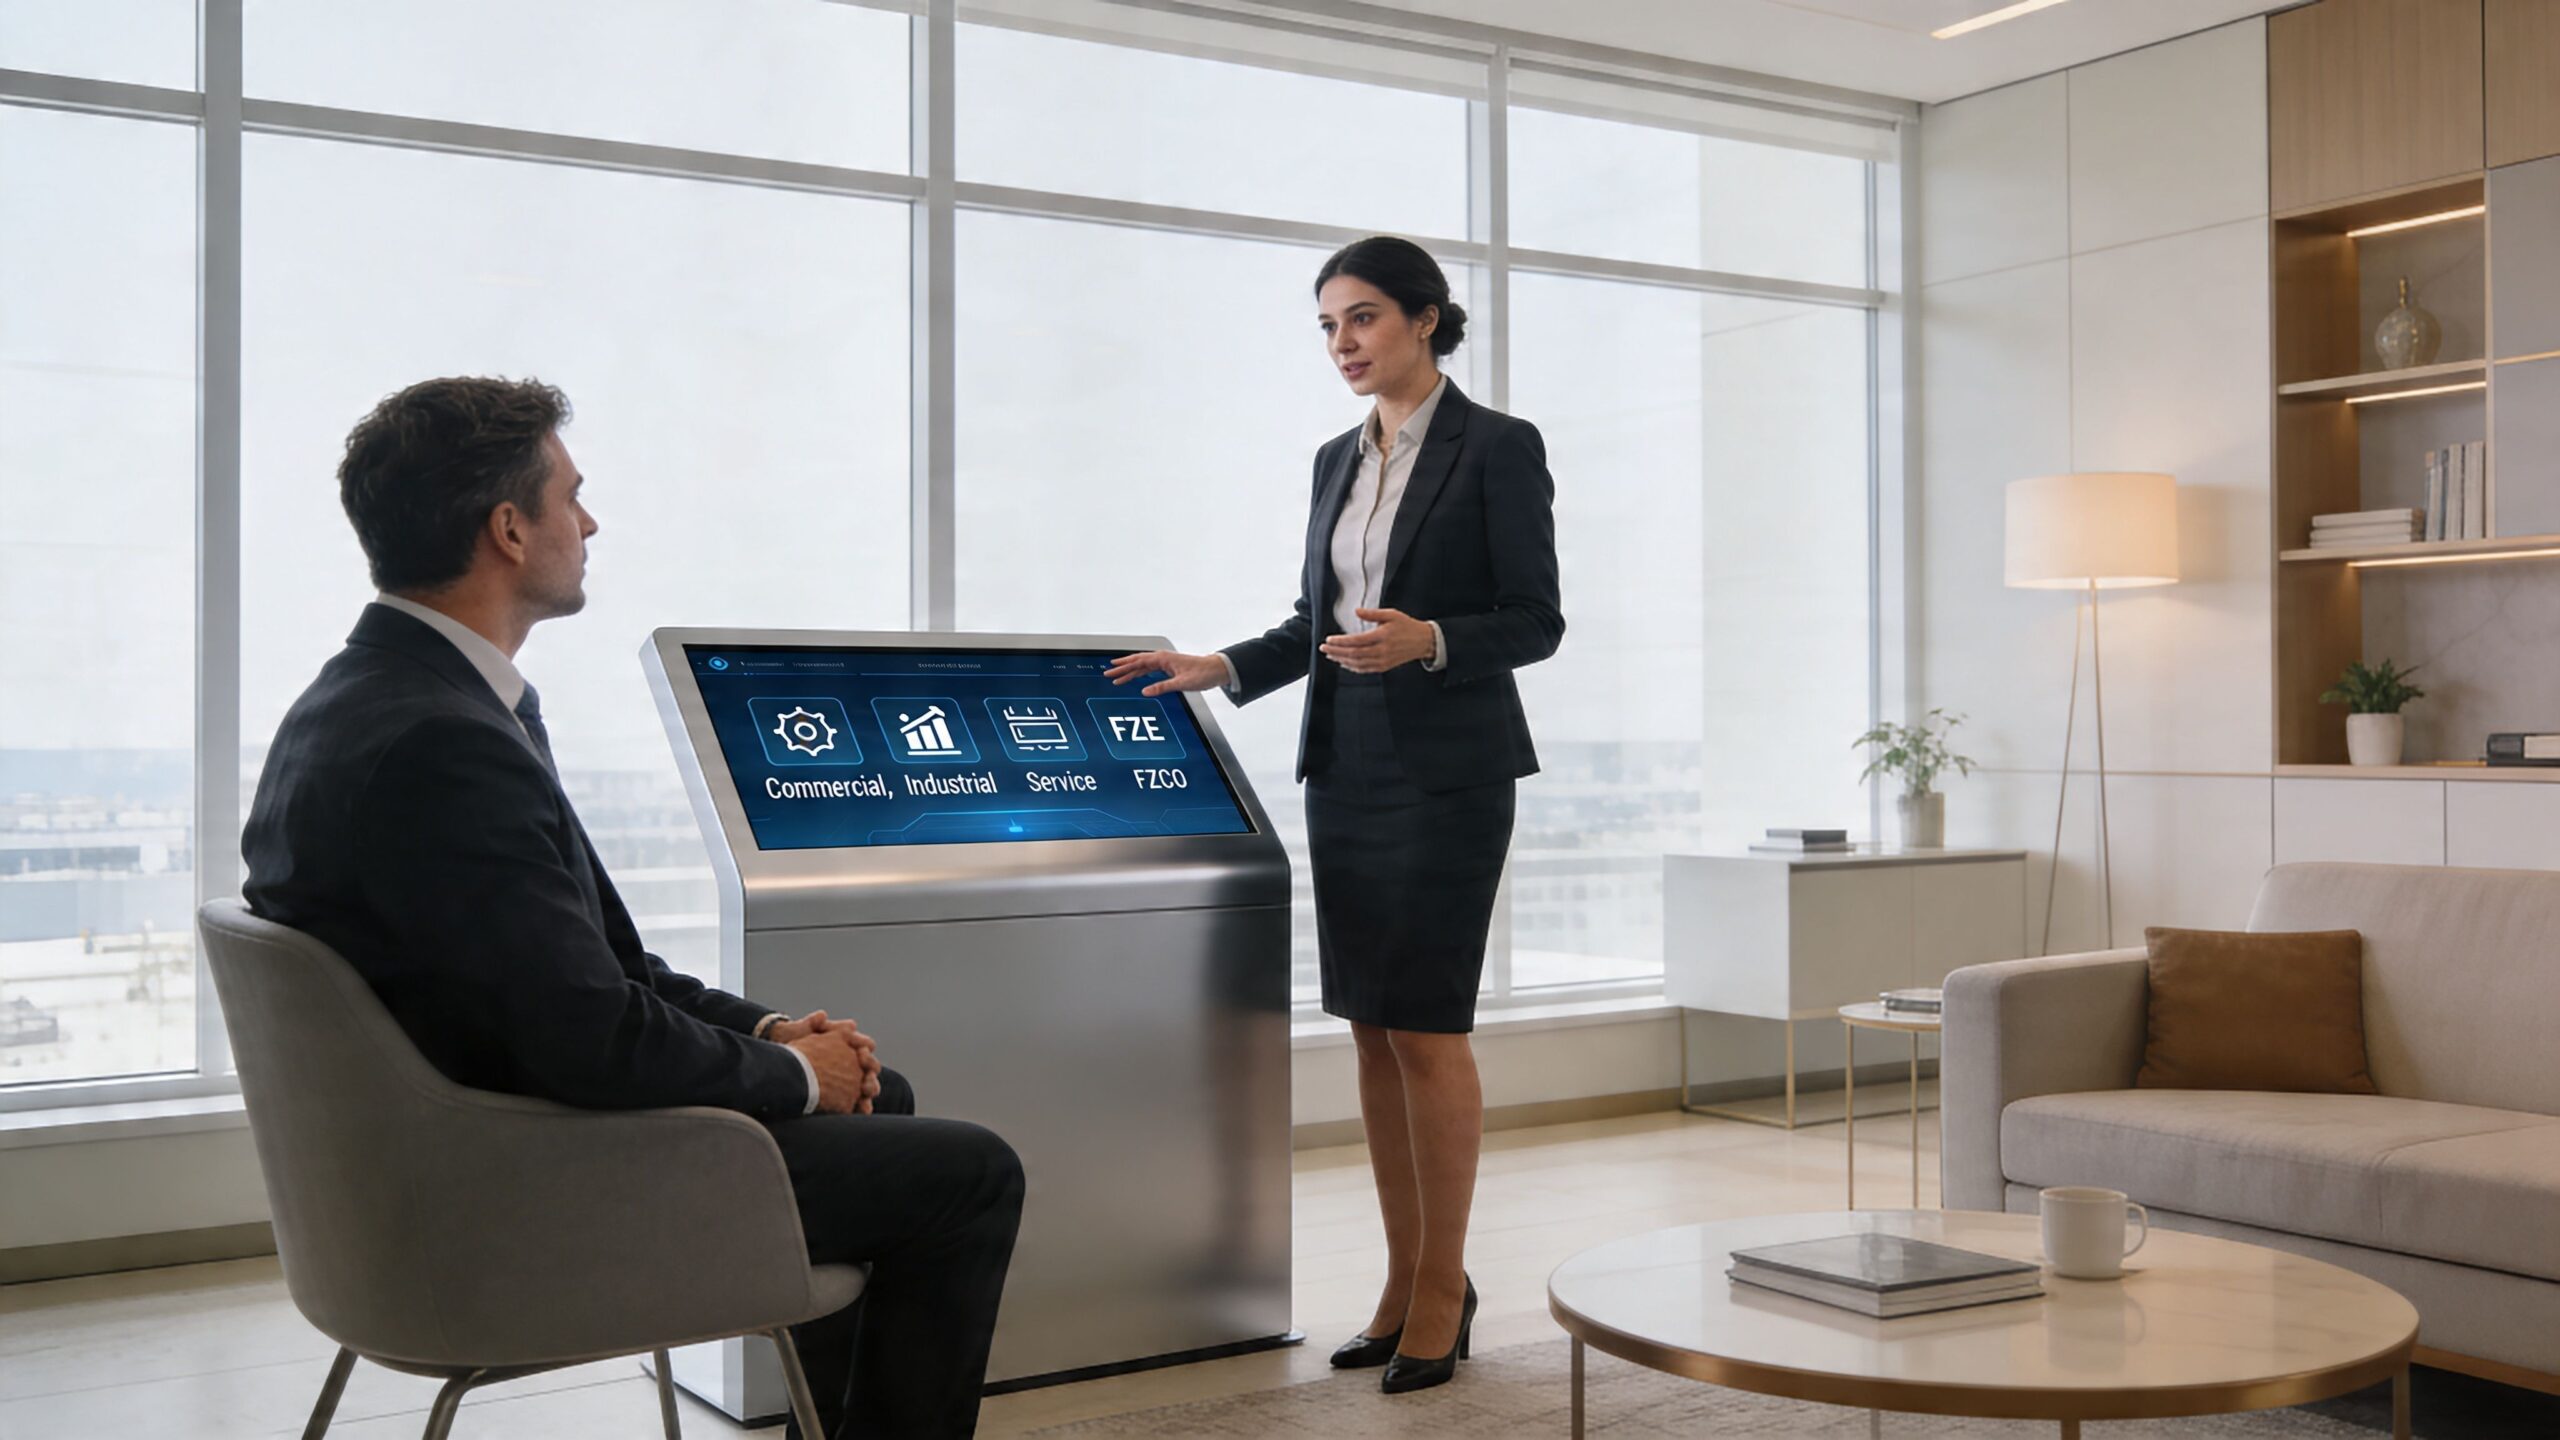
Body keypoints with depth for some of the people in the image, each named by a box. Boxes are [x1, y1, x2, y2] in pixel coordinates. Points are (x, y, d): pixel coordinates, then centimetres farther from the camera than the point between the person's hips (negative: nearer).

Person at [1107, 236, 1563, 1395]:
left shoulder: (1499, 447, -5)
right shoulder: (1337, 461, 14)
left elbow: (1535, 622, -8)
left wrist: (1429, 641, -24)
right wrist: (1216, 669, 5)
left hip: (1448, 769, -7)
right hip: (1343, 765, 7)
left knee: (1426, 1027, -6)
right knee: (1370, 1027, 8)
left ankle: (1446, 1282, 9)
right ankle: (1405, 1278, 18)